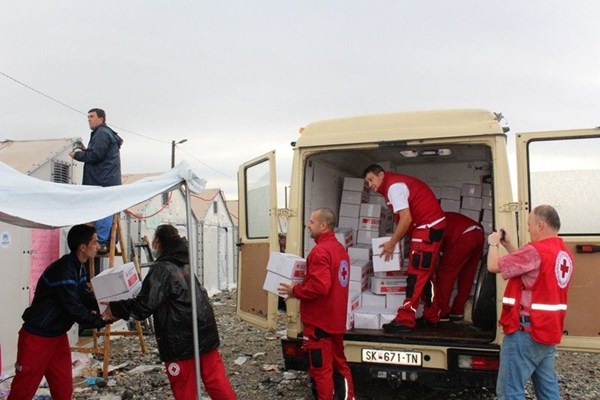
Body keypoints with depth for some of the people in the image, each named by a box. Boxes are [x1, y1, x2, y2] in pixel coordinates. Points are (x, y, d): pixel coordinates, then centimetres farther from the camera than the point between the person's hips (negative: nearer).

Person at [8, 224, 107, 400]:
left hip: (58, 335, 9)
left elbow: (85, 296, 7)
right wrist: (102, 320, -18)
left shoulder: (79, 267, 3)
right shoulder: (63, 272, -28)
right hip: (37, 338, -9)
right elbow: (75, 309, -27)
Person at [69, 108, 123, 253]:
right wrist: (85, 150, 15)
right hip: (107, 180, 10)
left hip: (103, 181, -10)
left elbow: (95, 156, -16)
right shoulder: (107, 133, 24)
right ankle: (109, 242, 12)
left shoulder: (101, 133, -8)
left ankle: (102, 243, -11)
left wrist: (77, 155, -3)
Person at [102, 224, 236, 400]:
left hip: (180, 339, -7)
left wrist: (115, 309, -2)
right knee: (215, 379, 13)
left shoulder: (161, 268, -13)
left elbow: (145, 305, -16)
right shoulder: (184, 263, 13)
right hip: (205, 331, 8)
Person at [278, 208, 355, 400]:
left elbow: (319, 286, -29)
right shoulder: (340, 249, 10)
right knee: (339, 364, 19)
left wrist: (295, 291, -13)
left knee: (321, 370, 2)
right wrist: (300, 287, 14)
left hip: (319, 321, -9)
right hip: (335, 319, 10)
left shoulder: (320, 251, -21)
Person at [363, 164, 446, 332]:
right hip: (432, 226, 10)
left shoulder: (393, 186, -15)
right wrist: (395, 240, 9)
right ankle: (431, 317, 24)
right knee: (426, 274, 16)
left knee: (416, 275, -9)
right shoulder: (396, 183, 16)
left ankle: (405, 320, -7)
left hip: (428, 227, -10)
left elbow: (406, 219, -22)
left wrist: (392, 243, -14)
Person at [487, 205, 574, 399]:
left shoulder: (535, 251, -20)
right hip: (549, 331, 9)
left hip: (526, 331, -9)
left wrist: (493, 243, 5)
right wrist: (508, 245, 18)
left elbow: (493, 266, -13)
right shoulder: (564, 254, 9)